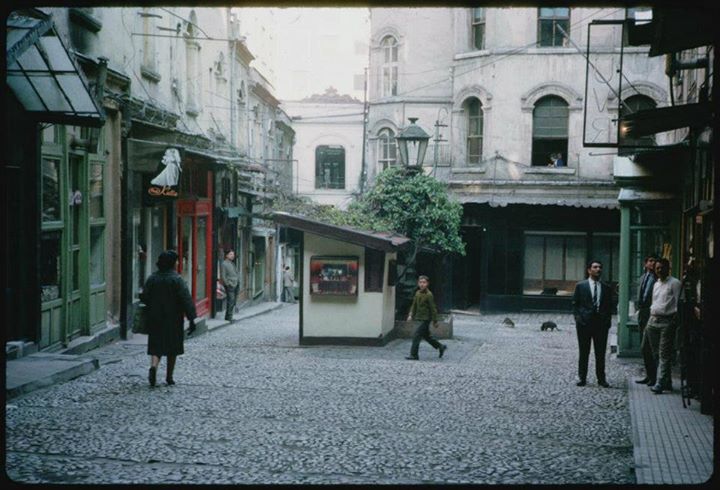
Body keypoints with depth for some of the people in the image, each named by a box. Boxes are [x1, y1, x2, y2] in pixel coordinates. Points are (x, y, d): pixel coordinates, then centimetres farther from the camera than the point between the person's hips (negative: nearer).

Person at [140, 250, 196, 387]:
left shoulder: (152, 278, 1)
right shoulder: (176, 279, -11)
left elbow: (144, 297, 4)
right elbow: (186, 300, -16)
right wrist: (191, 319, -14)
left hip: (155, 319, 3)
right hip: (173, 320, -3)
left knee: (156, 346, 6)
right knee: (173, 348, 10)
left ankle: (153, 366, -22)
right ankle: (169, 377, 15)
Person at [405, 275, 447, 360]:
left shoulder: (429, 295, -16)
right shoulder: (418, 293, 6)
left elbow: (433, 308, -13)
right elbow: (414, 305, 15)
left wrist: (435, 321, -10)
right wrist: (411, 315, 4)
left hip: (426, 319, -8)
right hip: (420, 318, 8)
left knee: (416, 336, -11)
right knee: (426, 336, 17)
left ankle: (413, 355, -6)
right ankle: (441, 347, 32)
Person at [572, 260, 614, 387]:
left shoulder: (606, 288, 11)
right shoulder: (580, 286, 5)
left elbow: (609, 306, 13)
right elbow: (575, 304, 5)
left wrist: (607, 321, 2)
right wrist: (578, 318, -4)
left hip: (601, 324, 2)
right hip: (584, 323, -2)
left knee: (600, 353, 4)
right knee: (584, 352, 4)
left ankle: (601, 378, 12)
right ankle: (582, 378, 11)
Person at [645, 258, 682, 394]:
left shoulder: (675, 283, -2)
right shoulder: (656, 284, 19)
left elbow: (678, 304, -6)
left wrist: (674, 321, -13)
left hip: (667, 321, -7)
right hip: (653, 320, 7)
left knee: (664, 354, -9)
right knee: (656, 354, 7)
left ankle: (660, 383, -12)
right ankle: (667, 382, 15)